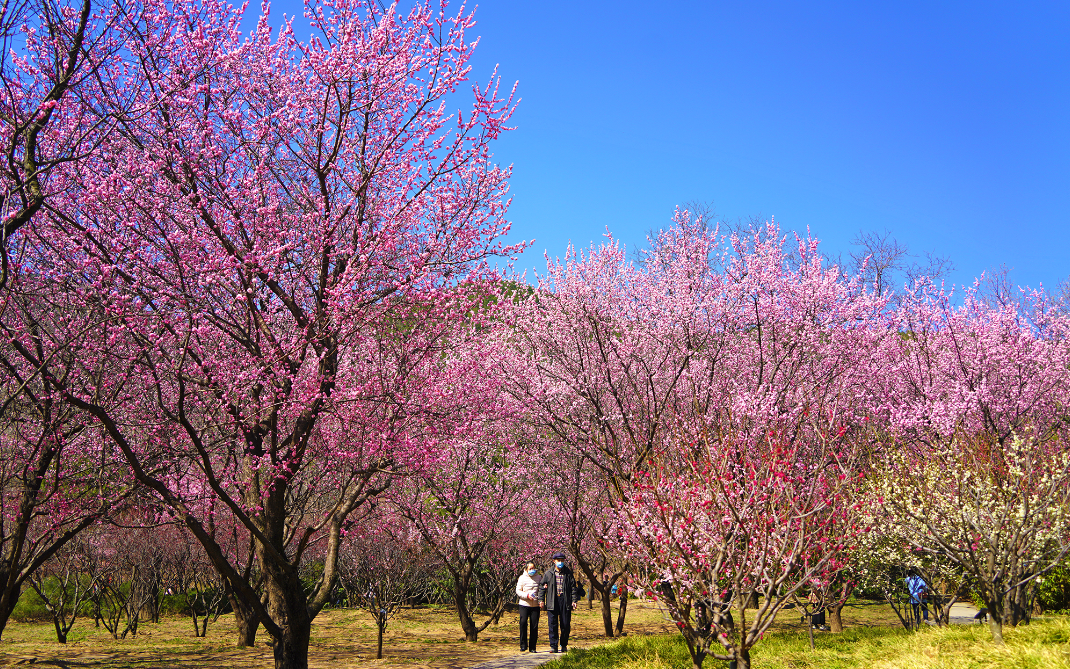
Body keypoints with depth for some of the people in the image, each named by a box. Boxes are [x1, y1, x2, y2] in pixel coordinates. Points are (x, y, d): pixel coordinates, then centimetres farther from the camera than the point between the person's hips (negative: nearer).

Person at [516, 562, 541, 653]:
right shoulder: (522, 578, 3)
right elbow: (518, 591, 1)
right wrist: (527, 595, -15)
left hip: (535, 605, 2)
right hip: (524, 604, -2)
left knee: (534, 625, -1)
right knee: (523, 622, -17)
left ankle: (532, 647, 8)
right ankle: (523, 644, -4)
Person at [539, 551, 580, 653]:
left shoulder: (568, 573, 8)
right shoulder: (548, 573, 7)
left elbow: (573, 587, 9)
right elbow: (542, 586, 10)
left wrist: (574, 600, 1)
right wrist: (541, 599, 2)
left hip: (565, 601, 1)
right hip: (552, 602, -1)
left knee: (566, 625, 3)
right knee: (552, 625, -2)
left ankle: (563, 645, 18)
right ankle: (553, 646, 4)